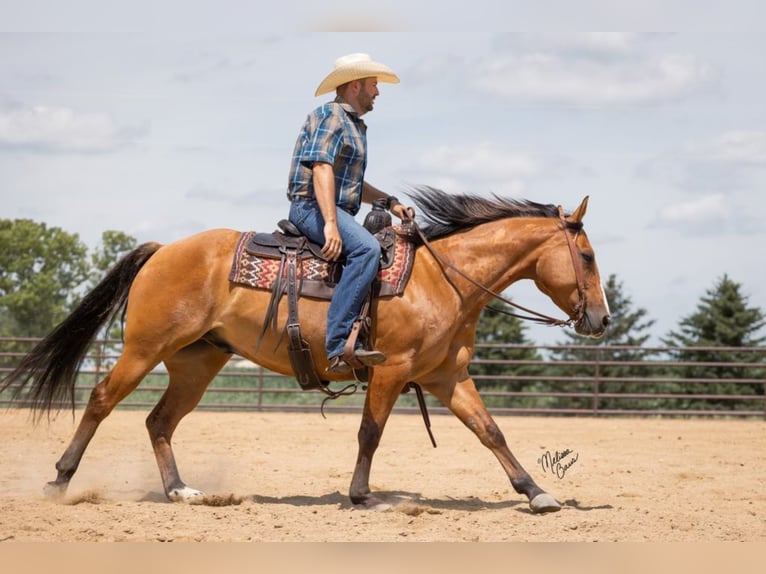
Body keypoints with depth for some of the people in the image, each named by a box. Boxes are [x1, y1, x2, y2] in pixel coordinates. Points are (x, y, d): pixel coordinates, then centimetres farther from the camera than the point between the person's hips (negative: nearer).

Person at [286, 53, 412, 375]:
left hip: (338, 211, 11)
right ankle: (339, 346, -39)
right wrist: (330, 224, -29)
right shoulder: (330, 115, -7)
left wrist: (389, 202, 15)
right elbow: (321, 168, -20)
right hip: (311, 206, -11)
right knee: (366, 249, -32)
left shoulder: (355, 125, 24)